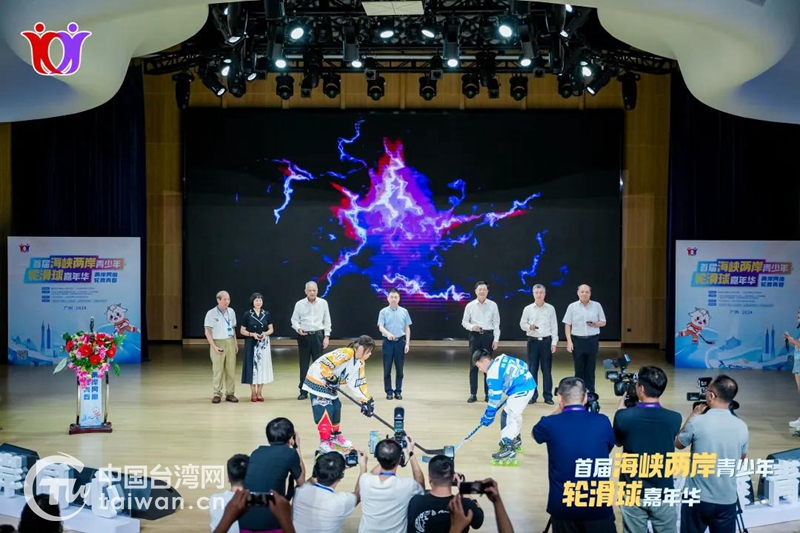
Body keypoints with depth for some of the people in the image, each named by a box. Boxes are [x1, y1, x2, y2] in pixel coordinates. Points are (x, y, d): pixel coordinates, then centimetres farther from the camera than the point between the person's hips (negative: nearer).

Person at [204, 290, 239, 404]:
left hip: (230, 342, 4)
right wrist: (214, 346, -13)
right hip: (218, 343, -3)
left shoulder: (231, 312, 5)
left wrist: (235, 343, 10)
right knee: (218, 370, -1)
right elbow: (207, 332, -7)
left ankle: (230, 394, 10)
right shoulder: (211, 313, -7)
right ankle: (217, 394, 7)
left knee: (231, 369, 4)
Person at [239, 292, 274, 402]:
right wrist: (252, 334, -16)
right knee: (252, 366, -2)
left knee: (263, 366, 3)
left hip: (264, 344, 2)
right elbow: (242, 331, 0)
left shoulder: (266, 314, 5)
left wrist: (265, 333, -11)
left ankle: (259, 392, 12)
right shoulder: (247, 315, -2)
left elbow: (271, 329, 9)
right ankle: (253, 393, 7)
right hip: (251, 344, -2)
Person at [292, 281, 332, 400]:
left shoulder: (323, 303, 1)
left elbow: (327, 321, 4)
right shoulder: (299, 304, -1)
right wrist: (298, 329, -16)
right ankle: (303, 391, 12)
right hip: (304, 336, 0)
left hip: (318, 335, 0)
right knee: (303, 364, 5)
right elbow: (294, 320, 4)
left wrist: (327, 336, -2)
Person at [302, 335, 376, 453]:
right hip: (317, 381, -10)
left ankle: (335, 436, 32)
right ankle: (325, 443, -5)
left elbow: (358, 382, 8)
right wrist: (331, 379, -24)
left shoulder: (360, 362, 4)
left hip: (329, 385, 10)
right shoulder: (345, 354, -27)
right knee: (325, 411, -11)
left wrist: (366, 400, 3)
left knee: (336, 408, 15)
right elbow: (323, 364, -32)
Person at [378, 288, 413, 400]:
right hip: (388, 342, -1)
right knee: (387, 368, 2)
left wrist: (407, 343, -1)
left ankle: (398, 391, 13)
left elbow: (407, 328, 7)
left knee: (399, 369, 5)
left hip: (400, 342, 1)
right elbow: (381, 327, -10)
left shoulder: (404, 312, 5)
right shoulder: (383, 312, -1)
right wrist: (388, 334, -30)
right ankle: (389, 391, 11)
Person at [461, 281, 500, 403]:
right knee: (473, 365, 2)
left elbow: (496, 323, 1)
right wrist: (472, 327, -14)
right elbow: (464, 322, 7)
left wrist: (496, 339, -5)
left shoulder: (493, 305, 0)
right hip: (475, 336, 0)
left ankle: (488, 394, 11)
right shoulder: (470, 306, 1)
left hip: (488, 335, 0)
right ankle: (473, 394, 7)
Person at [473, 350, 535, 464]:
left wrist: (488, 416, -1)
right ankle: (516, 440, 44)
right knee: (514, 414, 26)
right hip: (528, 383, 10)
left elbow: (494, 398, -11)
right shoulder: (501, 358, 9)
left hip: (521, 391, -10)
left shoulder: (493, 374, -14)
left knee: (508, 416, -10)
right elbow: (523, 365, 18)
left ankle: (508, 449, -15)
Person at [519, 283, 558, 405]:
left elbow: (554, 326, 2)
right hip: (533, 341, 0)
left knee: (547, 369, 3)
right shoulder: (528, 309, 3)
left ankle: (548, 396, 9)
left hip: (546, 341, 0)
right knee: (532, 369, 3)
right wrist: (529, 327, -16)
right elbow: (522, 324, 6)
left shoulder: (550, 308, 2)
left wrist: (554, 342, -3)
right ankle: (533, 395, 11)